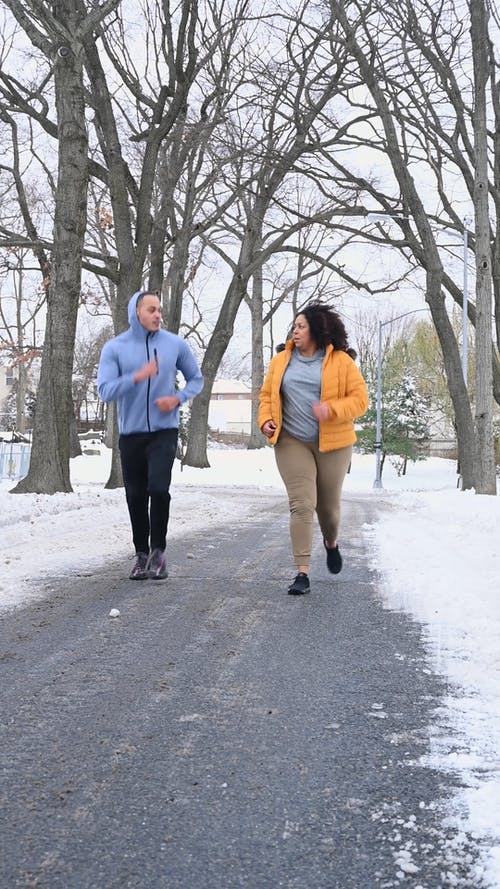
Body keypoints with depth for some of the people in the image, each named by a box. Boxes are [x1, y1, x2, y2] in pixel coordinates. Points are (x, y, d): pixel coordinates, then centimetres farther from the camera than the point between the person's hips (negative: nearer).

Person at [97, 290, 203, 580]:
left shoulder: (175, 344, 0)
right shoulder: (115, 348, -3)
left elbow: (196, 379, 11)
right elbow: (105, 390, -12)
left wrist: (178, 398, -8)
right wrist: (137, 376, -27)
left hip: (164, 431, -1)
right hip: (130, 433, 1)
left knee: (159, 488, -18)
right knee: (136, 496, 7)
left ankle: (158, 550, -1)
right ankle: (142, 554, 23)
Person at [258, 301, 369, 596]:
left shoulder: (341, 361, -3)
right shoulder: (281, 360, 8)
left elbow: (360, 398, -5)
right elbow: (267, 395, 15)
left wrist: (331, 409, -22)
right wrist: (266, 420, -4)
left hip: (332, 444, -1)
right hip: (292, 443, 1)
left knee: (329, 504, 12)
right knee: (301, 505, -10)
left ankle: (332, 543, 47)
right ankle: (303, 573, -10)